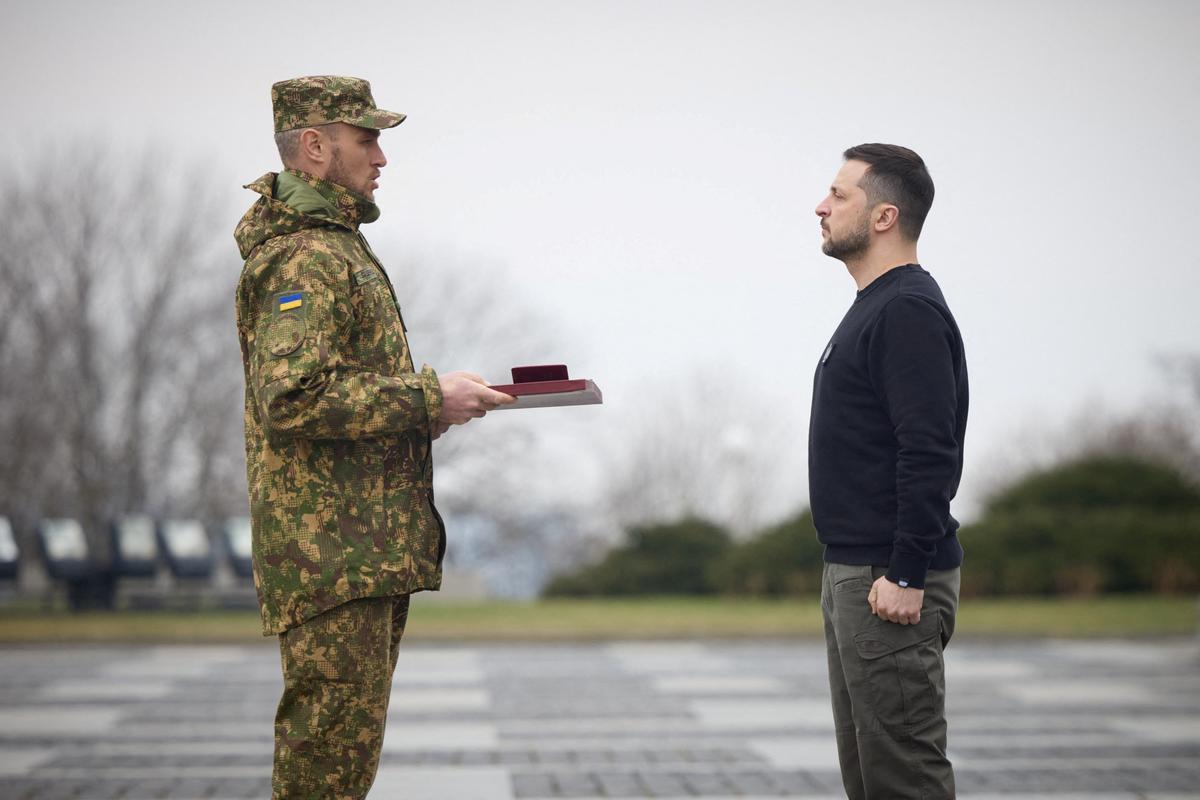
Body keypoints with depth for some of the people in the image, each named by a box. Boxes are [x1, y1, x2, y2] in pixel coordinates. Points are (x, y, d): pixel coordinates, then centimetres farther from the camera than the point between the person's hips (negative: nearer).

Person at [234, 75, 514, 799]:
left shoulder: (339, 248, 21)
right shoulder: (305, 258, -14)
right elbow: (294, 399, -26)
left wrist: (427, 410, 11)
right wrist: (428, 398, -19)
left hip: (372, 544, 11)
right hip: (332, 547, -11)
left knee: (344, 731, 15)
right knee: (338, 738, -9)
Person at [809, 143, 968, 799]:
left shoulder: (908, 312, -15)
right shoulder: (875, 308, 18)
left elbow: (929, 455, -23)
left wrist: (905, 576, -24)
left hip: (889, 581, -11)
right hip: (853, 573, 11)